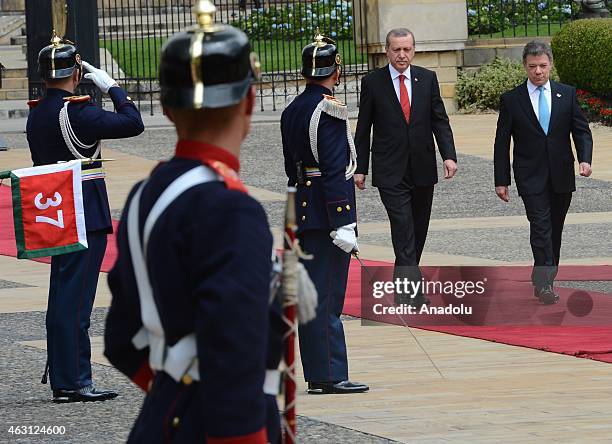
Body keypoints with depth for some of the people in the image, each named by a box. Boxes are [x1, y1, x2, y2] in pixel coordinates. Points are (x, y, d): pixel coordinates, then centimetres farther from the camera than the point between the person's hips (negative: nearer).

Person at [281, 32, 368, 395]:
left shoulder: (292, 111, 12)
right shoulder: (330, 112, -15)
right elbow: (334, 171, -19)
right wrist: (343, 225, -19)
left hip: (303, 214, 9)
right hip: (327, 214, -9)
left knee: (314, 296, 11)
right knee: (328, 298, -6)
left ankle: (319, 374, 16)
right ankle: (330, 377, -4)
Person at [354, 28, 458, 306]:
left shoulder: (427, 79, 5)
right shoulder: (373, 82, -1)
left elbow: (440, 120, 3)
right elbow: (363, 129, 3)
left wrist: (449, 155, -11)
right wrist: (360, 168, 0)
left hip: (422, 169, 3)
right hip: (390, 172, -3)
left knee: (418, 231, 10)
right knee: (403, 229, -14)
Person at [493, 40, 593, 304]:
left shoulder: (567, 95, 5)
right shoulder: (511, 100, -1)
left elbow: (581, 130, 6)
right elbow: (502, 142, 2)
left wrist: (585, 159, -13)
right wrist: (501, 181, -1)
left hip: (561, 177, 3)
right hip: (531, 177, -3)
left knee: (554, 231, 9)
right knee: (541, 227, -14)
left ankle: (543, 279, 23)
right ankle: (544, 283, -18)